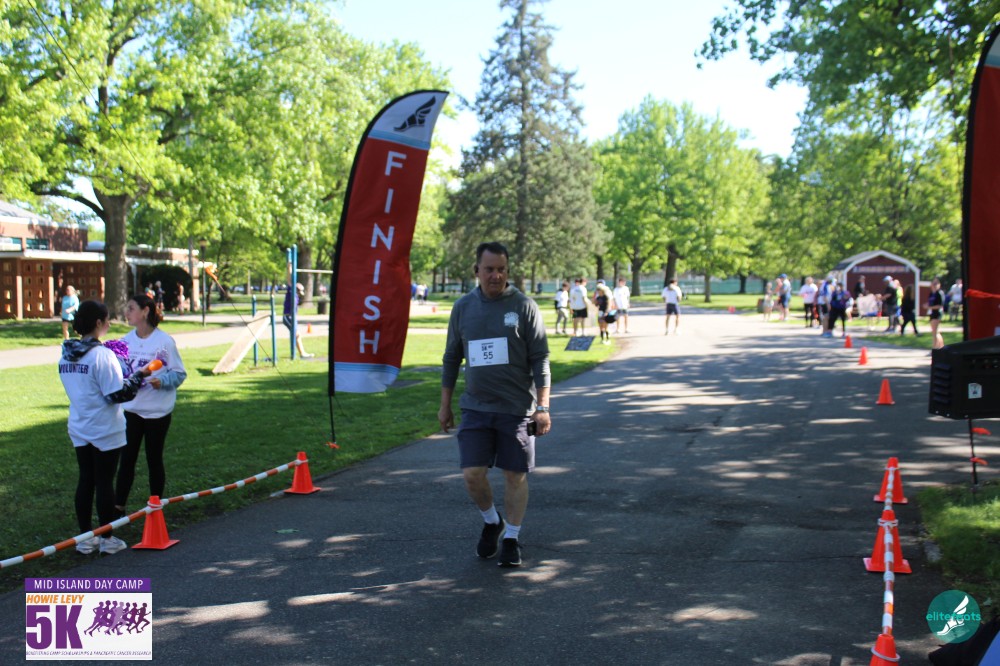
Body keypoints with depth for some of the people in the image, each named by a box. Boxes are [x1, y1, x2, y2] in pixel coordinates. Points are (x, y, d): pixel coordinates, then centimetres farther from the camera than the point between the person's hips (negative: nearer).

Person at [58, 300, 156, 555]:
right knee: (104, 482, 4)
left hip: (79, 429, 6)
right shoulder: (102, 355, -20)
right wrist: (139, 376, -9)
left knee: (85, 480, 13)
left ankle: (85, 537, 20)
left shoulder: (66, 354, 3)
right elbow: (118, 394, -20)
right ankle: (108, 539, 15)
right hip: (105, 431, -6)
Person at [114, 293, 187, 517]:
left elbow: (179, 373, -7)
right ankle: (118, 506, 14)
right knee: (126, 458, 5)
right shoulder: (126, 340, 1)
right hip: (130, 409, 3)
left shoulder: (164, 341, -11)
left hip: (157, 411, -3)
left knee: (154, 459, 9)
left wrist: (161, 381, -24)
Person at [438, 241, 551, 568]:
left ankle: (511, 539, 23)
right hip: (476, 407, 2)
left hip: (517, 407, -2)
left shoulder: (524, 306, -4)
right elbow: (451, 358, 14)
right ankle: (491, 522, 24)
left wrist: (543, 408, -10)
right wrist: (445, 405, 13)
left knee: (515, 475, 5)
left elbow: (540, 360, -4)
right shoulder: (463, 307, 6)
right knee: (472, 473, -4)